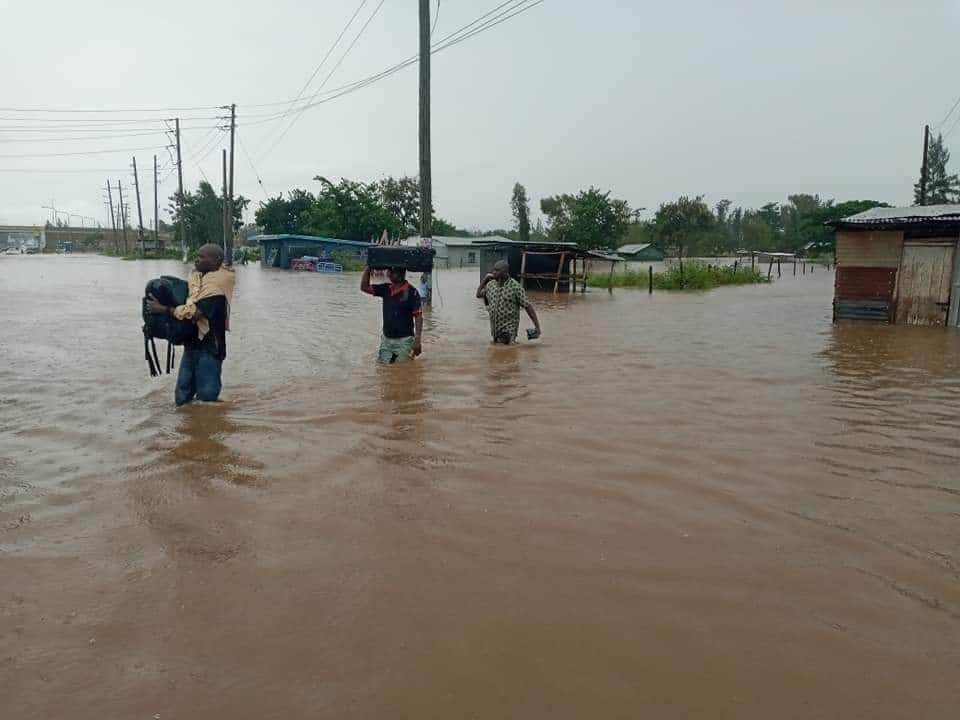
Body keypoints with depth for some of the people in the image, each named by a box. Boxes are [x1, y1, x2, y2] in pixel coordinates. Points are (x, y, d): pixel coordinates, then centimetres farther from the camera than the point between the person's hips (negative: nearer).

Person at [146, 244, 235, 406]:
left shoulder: (217, 288, -19)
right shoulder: (196, 277, 7)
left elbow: (194, 313, -25)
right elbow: (181, 300, 16)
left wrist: (163, 309, -18)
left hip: (209, 349, -8)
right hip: (191, 345, 8)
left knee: (206, 400, 2)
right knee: (182, 398, 16)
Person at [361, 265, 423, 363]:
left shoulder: (411, 292, -12)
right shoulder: (385, 289, 5)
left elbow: (418, 316, -13)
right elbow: (364, 287, 6)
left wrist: (417, 341, -18)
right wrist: (368, 268, -5)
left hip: (404, 340, -6)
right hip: (386, 339, 6)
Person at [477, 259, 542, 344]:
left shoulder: (515, 286, -12)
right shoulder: (490, 285, 5)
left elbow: (528, 306, -14)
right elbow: (478, 294, 22)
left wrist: (537, 327, -18)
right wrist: (485, 279, 9)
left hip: (509, 330, -6)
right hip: (495, 329, 6)